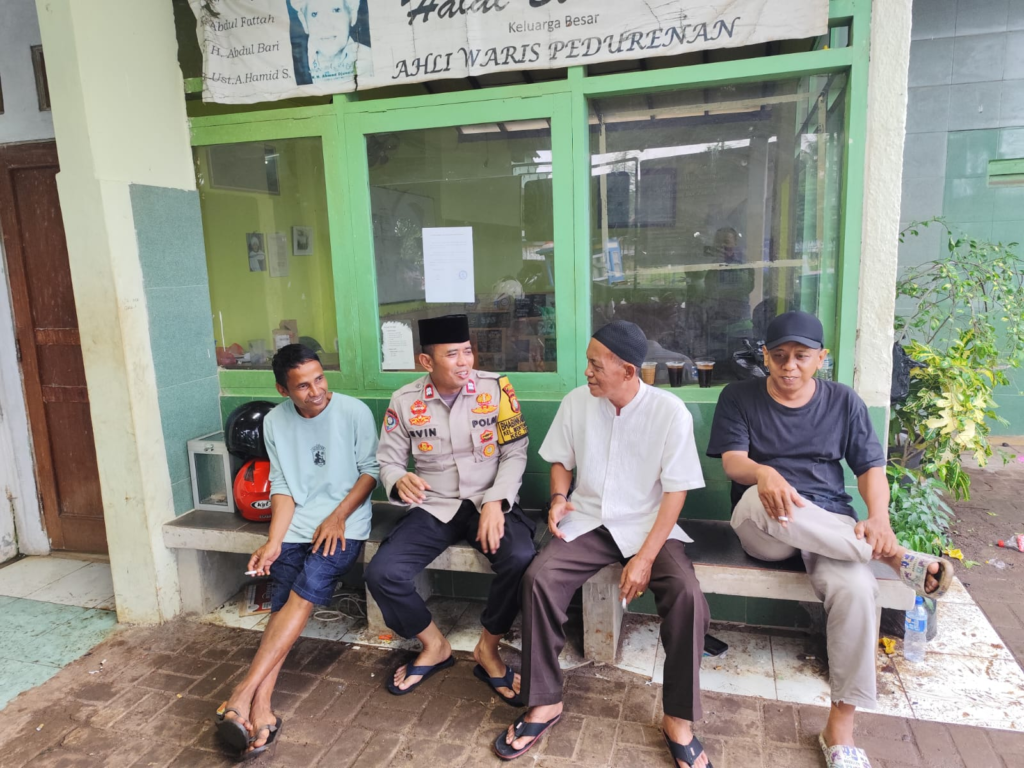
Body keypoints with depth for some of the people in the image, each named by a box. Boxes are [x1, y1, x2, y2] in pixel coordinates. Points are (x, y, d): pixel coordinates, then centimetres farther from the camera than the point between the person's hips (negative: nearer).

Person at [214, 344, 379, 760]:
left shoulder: (354, 412, -7)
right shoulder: (275, 422, 4)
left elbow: (370, 470, -2)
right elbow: (282, 486, 4)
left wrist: (337, 516, -13)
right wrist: (274, 541, -9)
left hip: (344, 522, -3)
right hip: (296, 526, 3)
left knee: (303, 594, -23)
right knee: (281, 605, -15)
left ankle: (244, 693, -24)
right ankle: (260, 707, -21)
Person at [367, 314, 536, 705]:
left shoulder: (497, 388, -6)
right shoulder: (404, 401, -2)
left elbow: (515, 452, -5)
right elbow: (388, 460, 6)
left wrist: (495, 502, -19)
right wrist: (400, 481, -18)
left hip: (490, 503, -1)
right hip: (434, 508, 2)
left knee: (520, 559, -31)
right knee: (381, 574, -18)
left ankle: (488, 647, -1)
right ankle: (435, 645, 11)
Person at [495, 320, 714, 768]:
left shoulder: (670, 411, -13)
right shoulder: (576, 402, -4)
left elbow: (676, 491, -11)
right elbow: (561, 461, 12)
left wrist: (645, 557, -19)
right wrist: (558, 500, -9)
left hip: (649, 525, -2)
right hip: (588, 521, 2)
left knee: (687, 595, -28)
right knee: (538, 578, -23)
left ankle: (678, 719, -6)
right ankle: (545, 702, -4)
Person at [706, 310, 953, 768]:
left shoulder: (843, 401, 8)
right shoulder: (739, 398, 4)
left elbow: (870, 467, 5)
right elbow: (732, 462, -7)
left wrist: (878, 518, -16)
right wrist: (764, 474, -32)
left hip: (831, 525, 1)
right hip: (762, 527, -1)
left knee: (855, 588, -31)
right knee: (762, 496, -37)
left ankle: (840, 726, -17)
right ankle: (895, 556, -24)